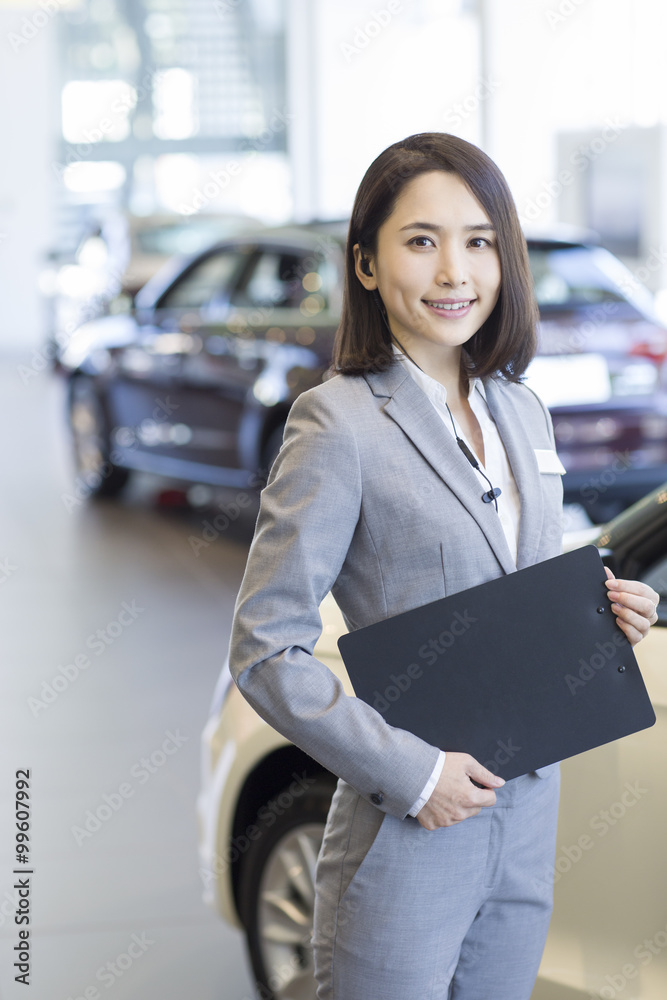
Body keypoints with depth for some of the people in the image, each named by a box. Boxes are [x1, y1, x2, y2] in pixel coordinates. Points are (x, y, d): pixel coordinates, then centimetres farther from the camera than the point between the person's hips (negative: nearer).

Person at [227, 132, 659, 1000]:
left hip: (529, 822, 7)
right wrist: (408, 773, -18)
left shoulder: (524, 413, 9)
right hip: (405, 838, -6)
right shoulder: (338, 423, -13)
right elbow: (265, 650, -15)